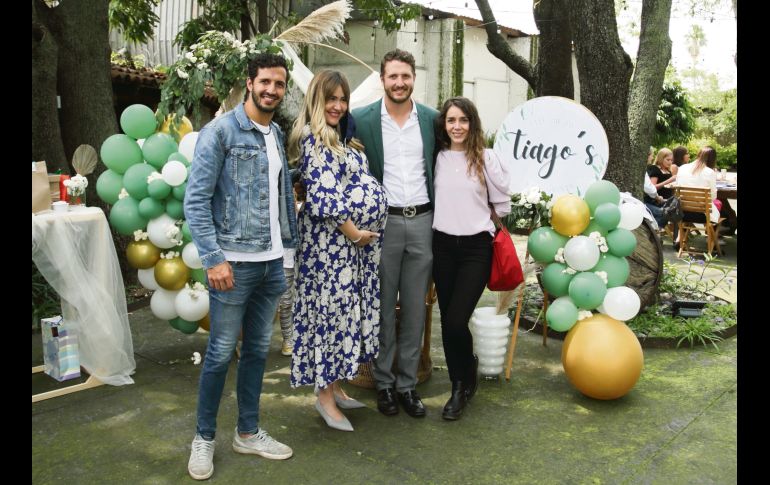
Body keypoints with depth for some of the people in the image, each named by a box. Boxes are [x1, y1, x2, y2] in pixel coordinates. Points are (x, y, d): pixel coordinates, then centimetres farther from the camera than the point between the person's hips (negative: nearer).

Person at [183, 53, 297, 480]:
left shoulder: (277, 135, 12)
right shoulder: (220, 131, -7)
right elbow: (195, 200, -12)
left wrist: (289, 243, 10)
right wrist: (213, 258, -18)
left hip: (272, 262, 6)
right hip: (235, 262, -6)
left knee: (258, 350, 14)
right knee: (221, 353, 3)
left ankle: (248, 433, 28)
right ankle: (204, 437, 20)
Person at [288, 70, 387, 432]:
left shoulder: (343, 137, 16)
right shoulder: (312, 138, -11)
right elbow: (323, 195, -18)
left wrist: (363, 233, 13)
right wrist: (353, 232, -14)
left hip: (358, 236, 9)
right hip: (331, 239, -9)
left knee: (345, 309, 13)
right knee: (331, 309, -2)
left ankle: (333, 384, 25)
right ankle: (325, 397, 9)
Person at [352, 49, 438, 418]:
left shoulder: (432, 119, 5)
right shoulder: (361, 120, -3)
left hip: (422, 221, 2)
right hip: (382, 222, -2)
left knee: (415, 308, 9)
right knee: (383, 307, 7)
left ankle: (408, 383, 21)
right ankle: (383, 382, 21)